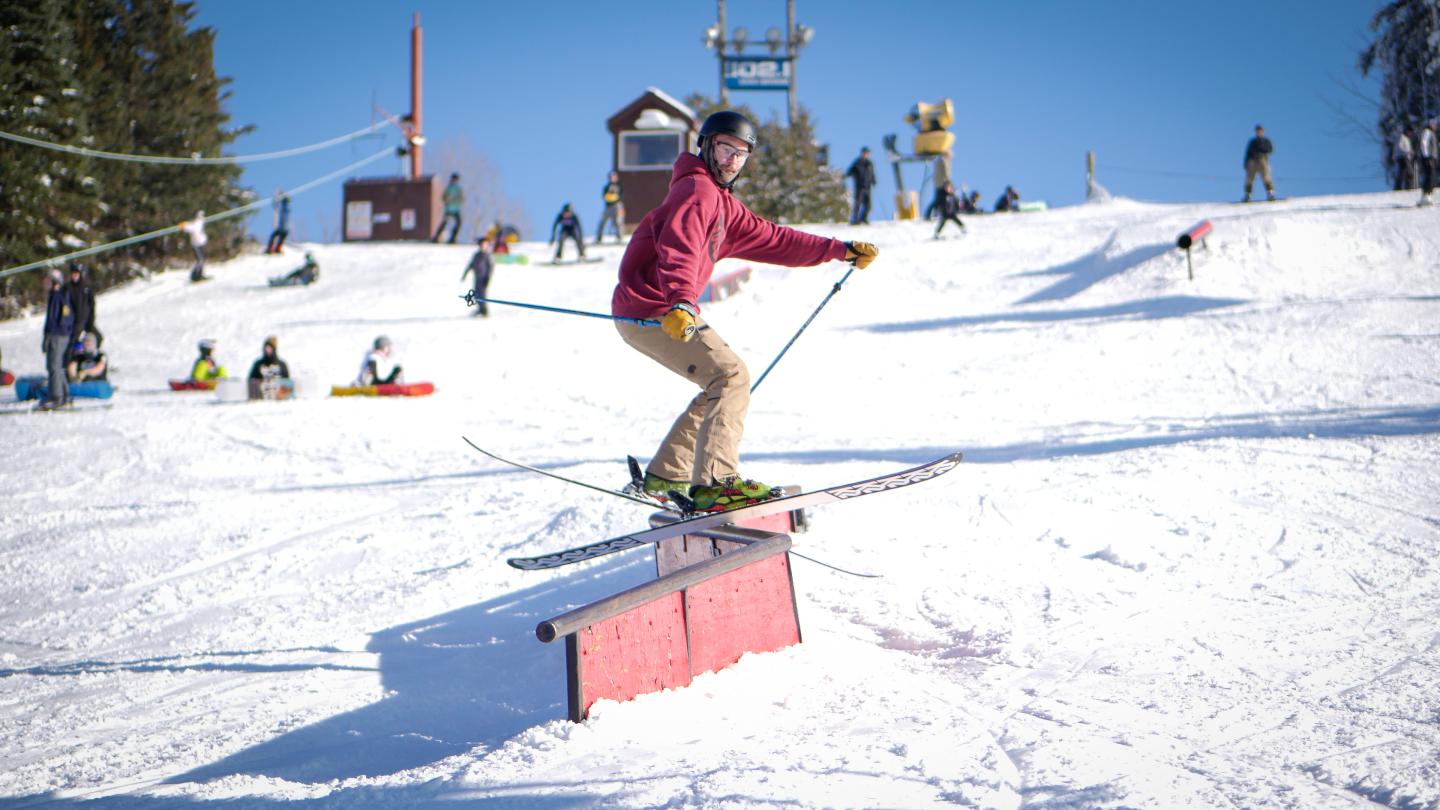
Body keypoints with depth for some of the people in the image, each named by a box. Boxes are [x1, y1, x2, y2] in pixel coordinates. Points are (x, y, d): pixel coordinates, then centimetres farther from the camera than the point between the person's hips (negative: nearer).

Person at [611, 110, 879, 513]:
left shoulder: (724, 205, 22)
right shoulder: (697, 189, -10)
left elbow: (774, 240, 25)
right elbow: (679, 250, -27)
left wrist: (842, 250, 25)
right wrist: (680, 304, -43)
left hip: (670, 311, 10)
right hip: (652, 311, -10)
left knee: (722, 382, 16)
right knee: (731, 375, -15)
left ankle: (664, 476, 18)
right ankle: (714, 481, -25)